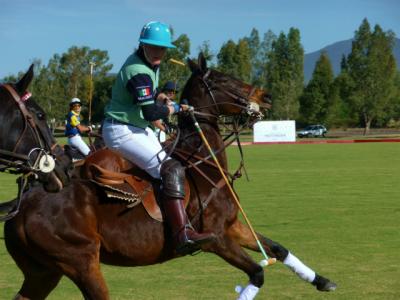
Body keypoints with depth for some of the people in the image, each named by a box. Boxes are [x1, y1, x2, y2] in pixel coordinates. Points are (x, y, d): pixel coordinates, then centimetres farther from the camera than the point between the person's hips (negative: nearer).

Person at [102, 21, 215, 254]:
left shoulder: (150, 64, 9)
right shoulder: (139, 72, -22)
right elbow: (151, 113, -26)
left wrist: (162, 98, 5)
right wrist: (173, 109, -9)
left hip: (139, 128, 11)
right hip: (122, 132, -11)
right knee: (172, 169, -23)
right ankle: (183, 235, -31)